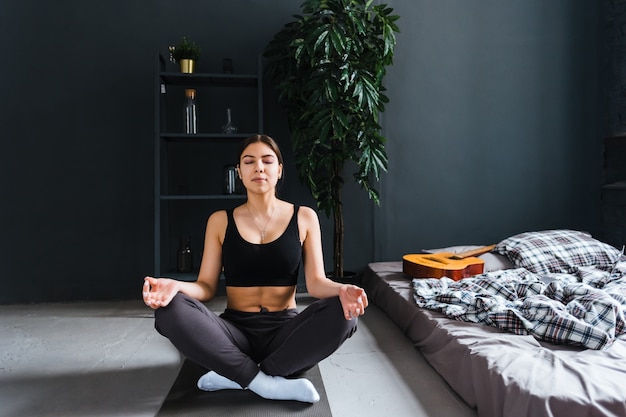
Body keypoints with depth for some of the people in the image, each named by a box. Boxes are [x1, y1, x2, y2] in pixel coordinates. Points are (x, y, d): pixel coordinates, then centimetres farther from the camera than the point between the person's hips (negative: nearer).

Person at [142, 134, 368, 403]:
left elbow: (316, 282, -5)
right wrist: (175, 286, -24)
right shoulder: (220, 221, 4)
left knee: (342, 313, -30)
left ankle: (237, 375, -19)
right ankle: (268, 384, -22)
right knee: (170, 311, -26)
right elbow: (207, 286, -1)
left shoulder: (304, 218, 2)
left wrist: (341, 290, -29)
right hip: (235, 331, 1)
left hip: (285, 330, 0)